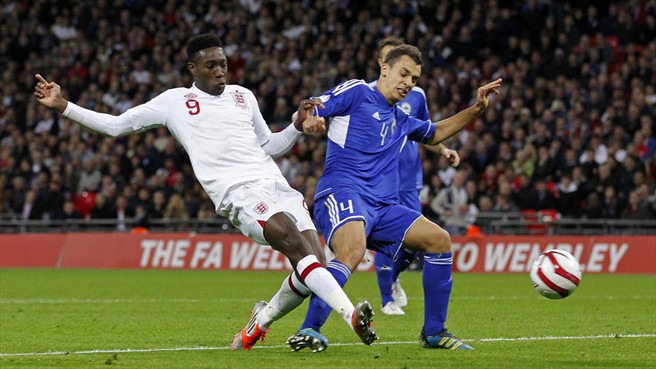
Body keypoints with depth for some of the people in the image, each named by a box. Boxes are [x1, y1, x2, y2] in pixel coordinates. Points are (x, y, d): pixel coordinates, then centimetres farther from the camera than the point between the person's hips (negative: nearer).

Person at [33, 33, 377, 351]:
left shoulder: (242, 96, 23)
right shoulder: (175, 101, 13)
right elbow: (116, 125, 18)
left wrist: (297, 125, 14)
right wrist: (63, 106, 13)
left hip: (277, 186, 5)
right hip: (239, 194, -5)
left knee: (314, 265, -11)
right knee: (295, 243, -30)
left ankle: (261, 320, 15)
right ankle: (352, 314, -41)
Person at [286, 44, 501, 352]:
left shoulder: (401, 120, 26)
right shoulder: (357, 92, 5)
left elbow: (435, 133, 46)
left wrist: (476, 109, 34)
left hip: (382, 208, 8)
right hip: (342, 194, -8)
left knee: (439, 240, 3)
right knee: (353, 249, -37)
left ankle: (434, 332, 12)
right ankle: (310, 330, -36)